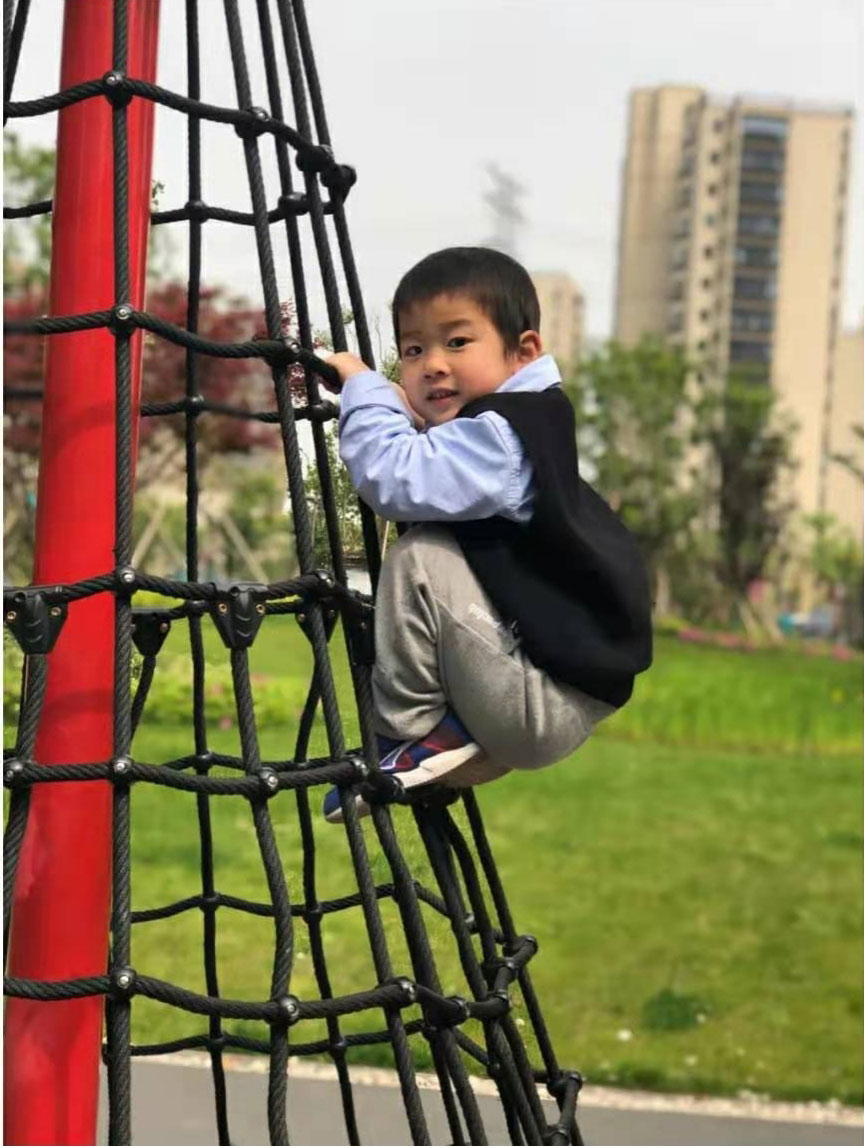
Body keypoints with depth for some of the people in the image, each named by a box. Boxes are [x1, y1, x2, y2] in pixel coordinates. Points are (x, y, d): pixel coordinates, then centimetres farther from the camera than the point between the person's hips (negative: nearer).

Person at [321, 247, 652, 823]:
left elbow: (396, 480, -32)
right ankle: (448, 743, 14)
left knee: (420, 558, -19)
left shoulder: (500, 435, -18)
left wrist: (362, 385, -17)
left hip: (548, 707, -11)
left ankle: (409, 736, -6)